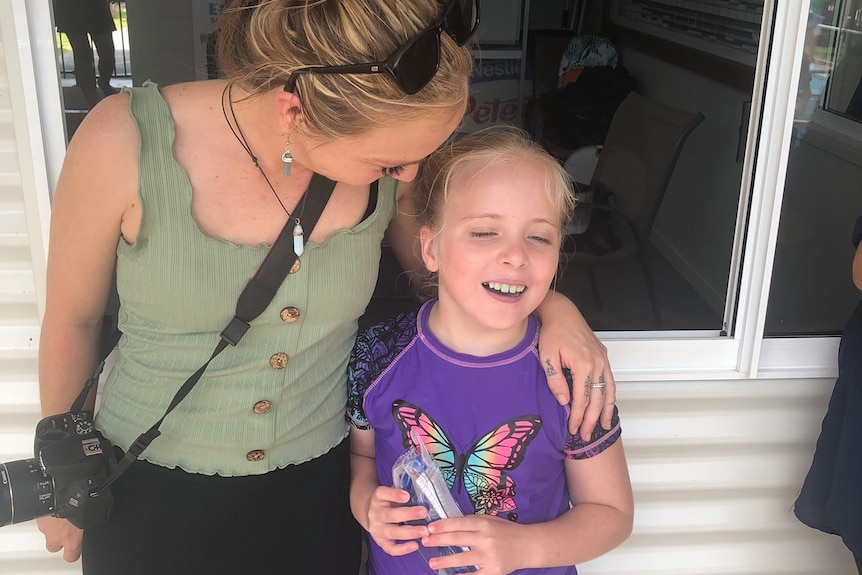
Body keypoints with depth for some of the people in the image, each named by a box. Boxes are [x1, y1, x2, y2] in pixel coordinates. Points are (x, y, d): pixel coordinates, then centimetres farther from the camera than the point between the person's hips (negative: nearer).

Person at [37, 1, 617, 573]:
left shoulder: (387, 153, -17)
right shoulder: (125, 142, -24)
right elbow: (71, 318, -8)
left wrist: (553, 306, -15)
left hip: (315, 490, 2)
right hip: (148, 497, -1)